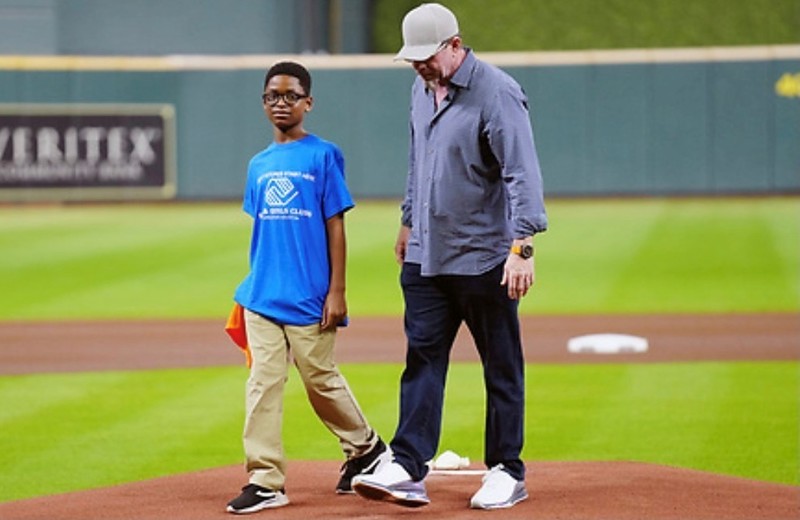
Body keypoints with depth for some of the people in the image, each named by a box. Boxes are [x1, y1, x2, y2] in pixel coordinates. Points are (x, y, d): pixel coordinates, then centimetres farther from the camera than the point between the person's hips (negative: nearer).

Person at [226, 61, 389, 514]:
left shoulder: (323, 156, -3)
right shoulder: (260, 165, 12)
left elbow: (335, 226, -5)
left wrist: (337, 291, -10)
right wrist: (252, 289, 13)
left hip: (309, 299, -5)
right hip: (263, 298, 5)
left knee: (322, 381, 5)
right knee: (263, 384, -2)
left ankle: (366, 448, 28)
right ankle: (266, 480, 0)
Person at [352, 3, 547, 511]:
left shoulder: (497, 93, -17)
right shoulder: (423, 89, 9)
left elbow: (523, 173, -23)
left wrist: (522, 246, -30)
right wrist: (409, 221, 27)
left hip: (485, 258, -7)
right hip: (426, 256, 7)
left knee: (502, 366, 4)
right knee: (422, 358, 2)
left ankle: (507, 472, 12)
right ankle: (408, 470, 0)